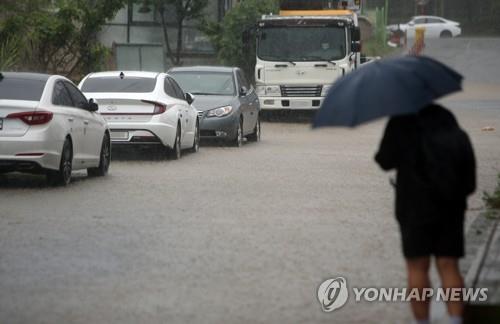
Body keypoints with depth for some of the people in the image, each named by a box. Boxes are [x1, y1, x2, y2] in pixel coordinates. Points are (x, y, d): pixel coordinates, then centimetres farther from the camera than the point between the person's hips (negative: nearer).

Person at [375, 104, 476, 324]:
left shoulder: (401, 122, -5)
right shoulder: (446, 118, 10)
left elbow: (385, 161, -2)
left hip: (415, 206, -4)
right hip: (451, 207, 4)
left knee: (417, 267, 2)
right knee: (449, 266, 4)